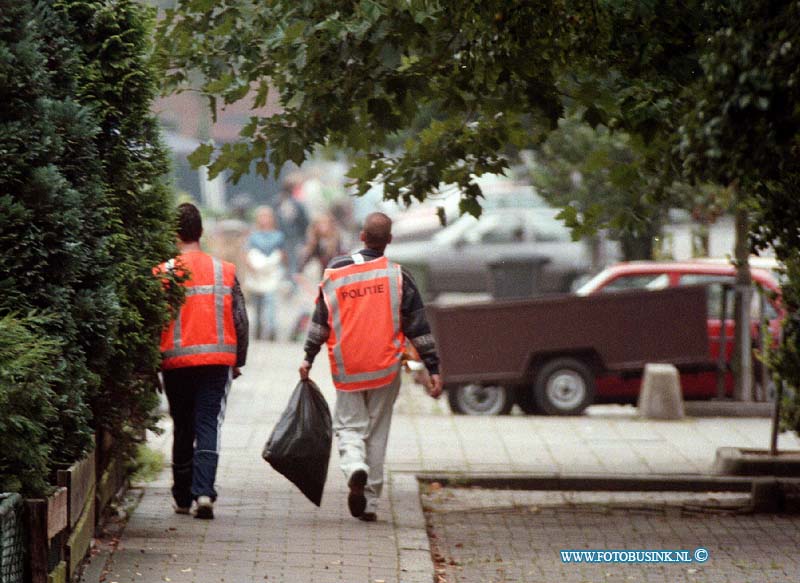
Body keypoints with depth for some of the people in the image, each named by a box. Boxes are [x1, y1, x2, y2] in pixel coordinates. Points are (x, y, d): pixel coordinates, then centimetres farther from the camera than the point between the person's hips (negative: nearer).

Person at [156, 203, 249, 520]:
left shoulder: (164, 272, -4)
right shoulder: (225, 271, 3)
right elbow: (240, 320, 5)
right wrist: (238, 361, 16)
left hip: (177, 362, -1)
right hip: (218, 360, 1)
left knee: (183, 429, 12)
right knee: (209, 426, -1)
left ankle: (183, 498, 18)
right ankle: (204, 492, -18)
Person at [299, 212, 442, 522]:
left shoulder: (336, 272, 1)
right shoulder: (398, 276, -3)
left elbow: (320, 320, 5)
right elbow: (418, 328, -2)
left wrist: (308, 357, 14)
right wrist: (433, 369, 2)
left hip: (347, 370, 0)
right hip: (386, 369, 0)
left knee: (348, 426, 9)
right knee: (376, 432, 9)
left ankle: (355, 467, -23)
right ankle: (369, 502, 9)